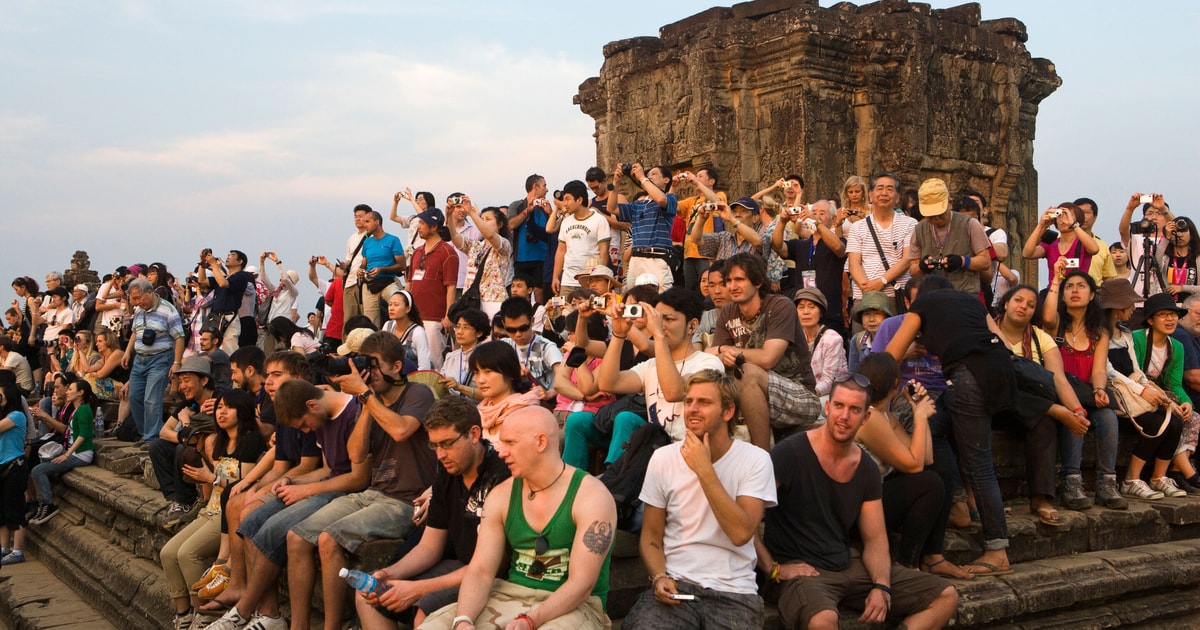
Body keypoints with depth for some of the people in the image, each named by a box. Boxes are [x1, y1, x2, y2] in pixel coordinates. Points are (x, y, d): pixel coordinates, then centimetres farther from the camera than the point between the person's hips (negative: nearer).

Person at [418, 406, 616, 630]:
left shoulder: (591, 496, -11)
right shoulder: (501, 496, 4)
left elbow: (581, 584, -17)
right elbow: (480, 571, -1)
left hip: (575, 607, -4)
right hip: (510, 596, 5)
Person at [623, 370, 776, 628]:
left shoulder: (756, 460, -3)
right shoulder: (662, 458, 3)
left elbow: (741, 533, -15)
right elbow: (651, 537, 8)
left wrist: (704, 470, -16)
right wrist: (659, 577, -11)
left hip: (734, 592, 0)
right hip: (676, 585, 0)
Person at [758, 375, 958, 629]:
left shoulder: (867, 469, 8)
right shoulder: (790, 453, -13)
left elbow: (875, 539, 12)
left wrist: (882, 587, -5)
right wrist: (774, 569, -19)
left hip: (849, 567, 8)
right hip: (801, 571, -8)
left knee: (946, 597, 1)